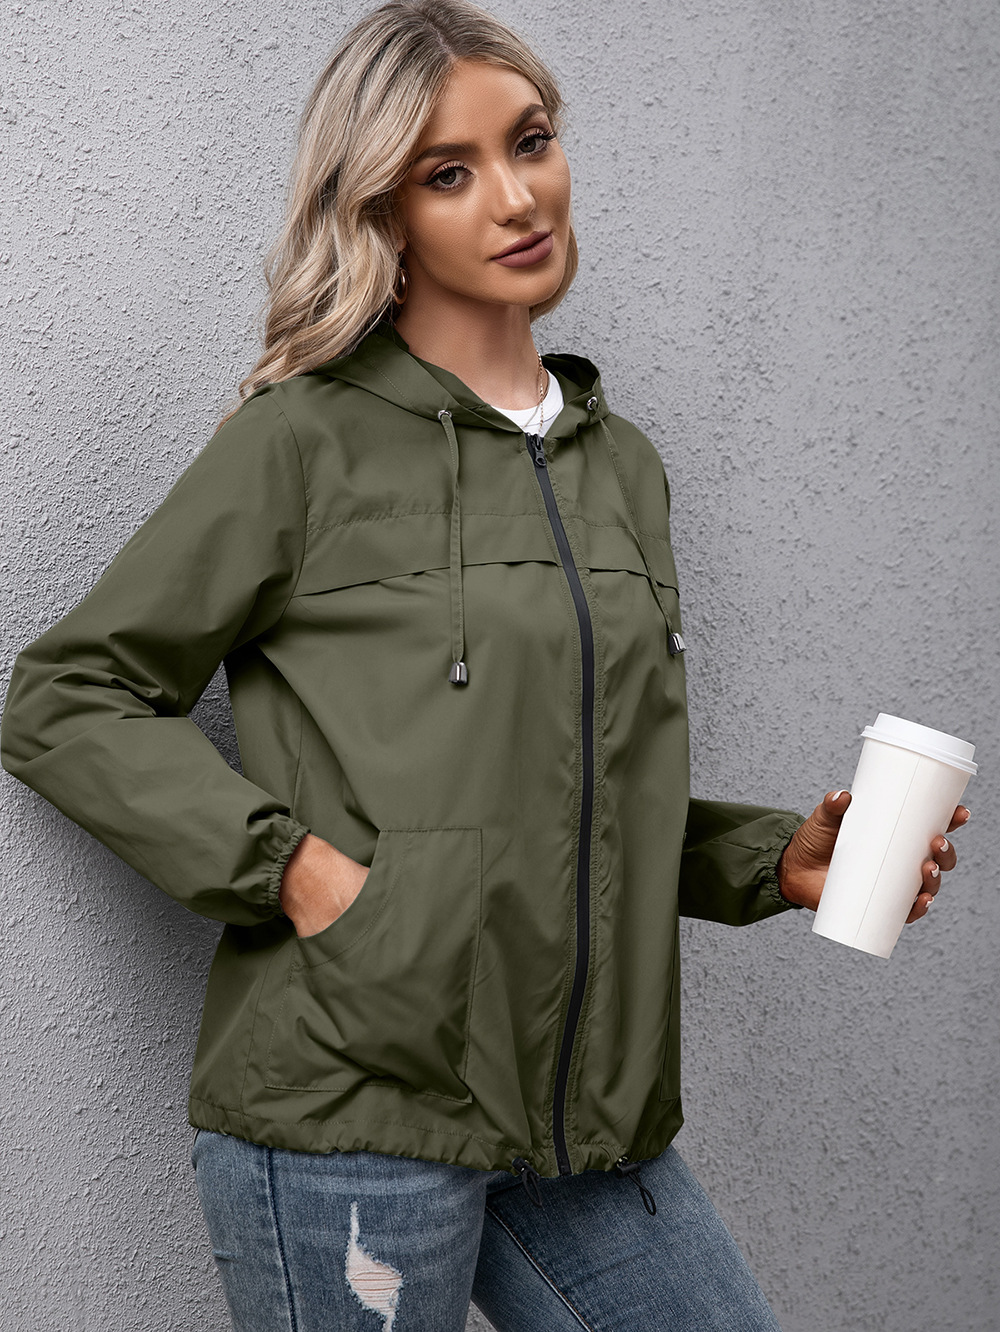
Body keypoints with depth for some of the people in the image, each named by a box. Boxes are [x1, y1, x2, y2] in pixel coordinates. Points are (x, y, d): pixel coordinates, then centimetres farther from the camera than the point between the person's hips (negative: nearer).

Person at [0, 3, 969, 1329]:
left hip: (583, 1112, 6)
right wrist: (289, 859, -16)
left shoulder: (626, 465, 12)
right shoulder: (305, 442, -7)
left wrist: (774, 857, 6)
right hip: (352, 1107, -6)